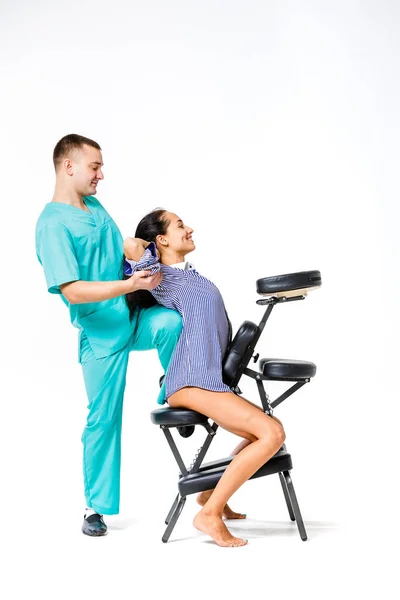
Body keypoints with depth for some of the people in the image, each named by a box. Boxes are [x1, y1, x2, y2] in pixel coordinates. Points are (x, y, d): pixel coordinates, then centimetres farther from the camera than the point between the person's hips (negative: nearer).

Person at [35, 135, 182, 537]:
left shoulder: (96, 207, 9)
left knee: (172, 322, -27)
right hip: (102, 333, -6)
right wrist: (131, 284, -27)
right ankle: (96, 507, 20)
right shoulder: (53, 224, -16)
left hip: (135, 318, 6)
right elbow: (73, 291, -22)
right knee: (104, 418, 3)